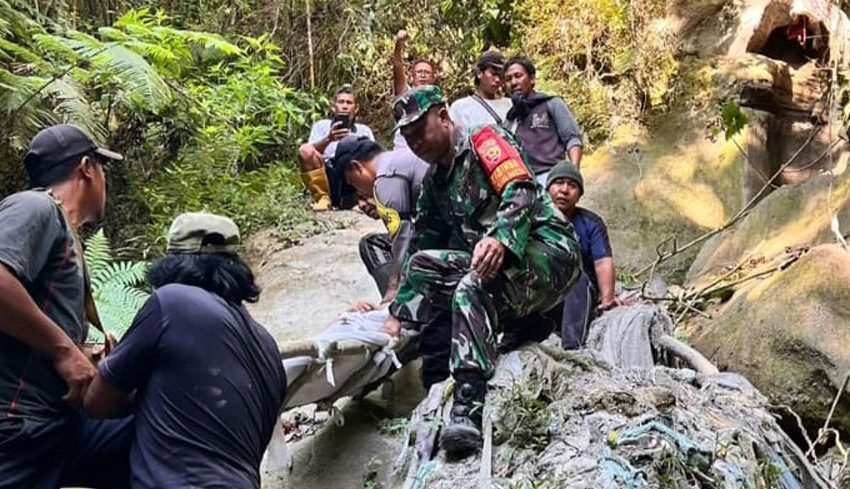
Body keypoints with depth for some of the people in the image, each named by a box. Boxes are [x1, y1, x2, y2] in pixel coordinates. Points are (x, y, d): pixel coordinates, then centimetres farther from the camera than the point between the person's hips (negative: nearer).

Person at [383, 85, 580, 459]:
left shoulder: (484, 140, -3)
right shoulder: (434, 182, 19)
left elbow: (521, 192, -20)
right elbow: (420, 245, 17)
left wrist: (500, 239, -39)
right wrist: (399, 314, 11)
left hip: (549, 251, -8)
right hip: (500, 264, 8)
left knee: (473, 287, -35)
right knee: (422, 263, -9)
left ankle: (467, 410, -41)